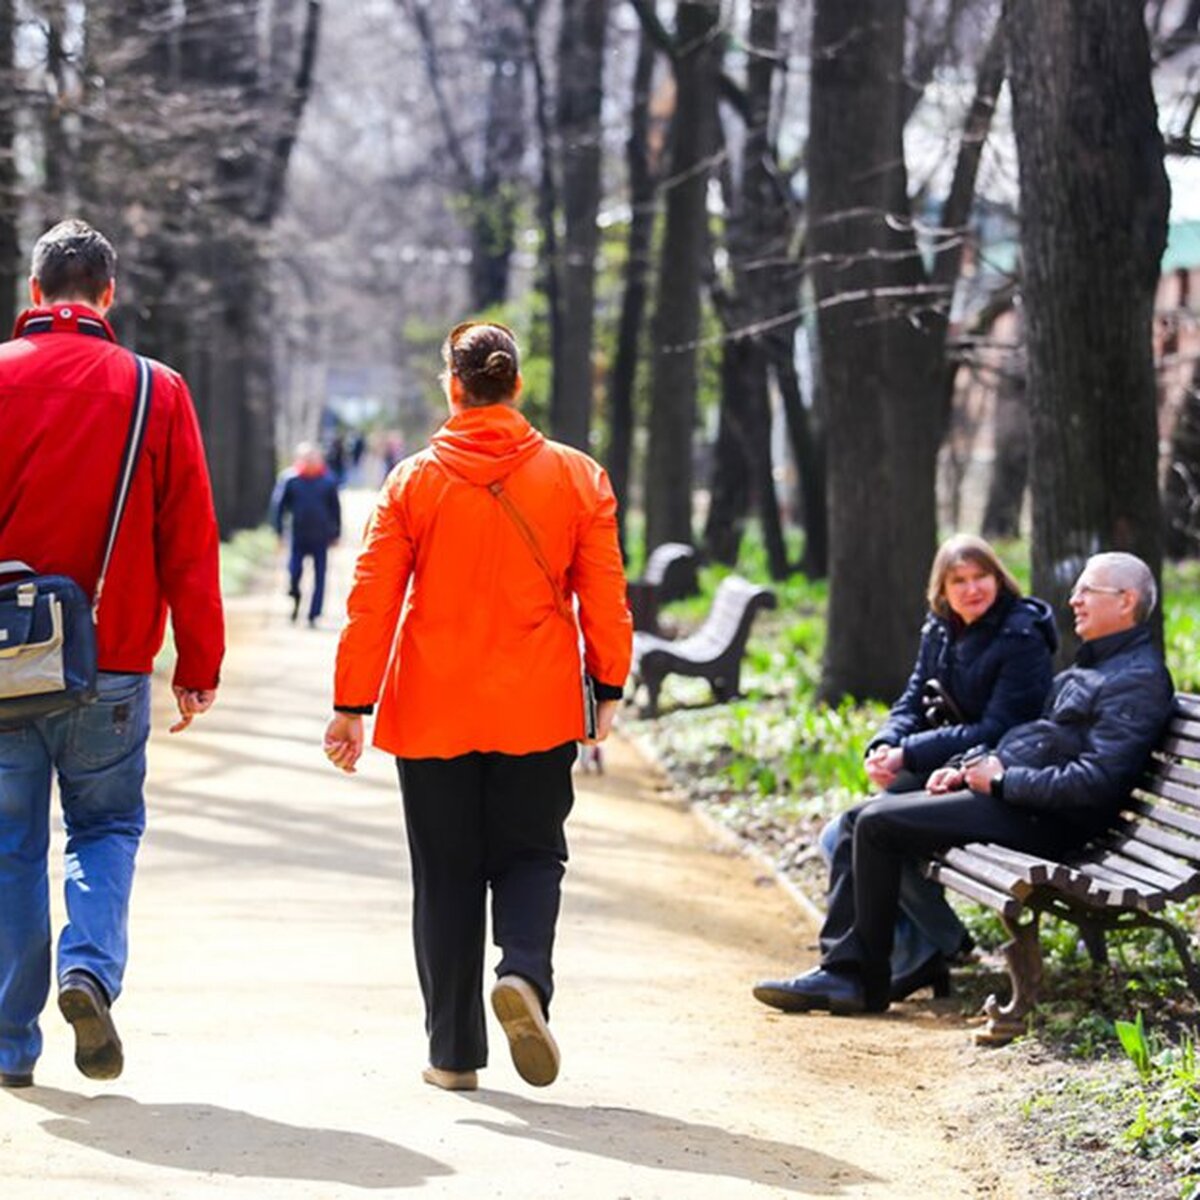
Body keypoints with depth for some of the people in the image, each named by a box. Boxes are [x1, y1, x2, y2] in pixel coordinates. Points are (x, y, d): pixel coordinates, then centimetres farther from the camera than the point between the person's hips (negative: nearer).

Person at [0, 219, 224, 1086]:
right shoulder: (156, 391, -1)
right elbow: (190, 543, -1)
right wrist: (199, 664, 6)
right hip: (112, 665, 0)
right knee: (107, 825, 16)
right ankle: (91, 968, -9)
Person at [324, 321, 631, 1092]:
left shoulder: (414, 481, -4)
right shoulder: (576, 477, -1)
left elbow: (372, 602, -4)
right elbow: (605, 598, 0)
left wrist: (352, 706, 0)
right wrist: (608, 689, 10)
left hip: (433, 713, 0)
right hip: (538, 712, 0)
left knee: (446, 875, 8)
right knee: (530, 854, 14)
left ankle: (454, 1051, 10)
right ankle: (524, 972, -16)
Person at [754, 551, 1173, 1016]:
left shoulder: (1139, 680, -12)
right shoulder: (1089, 665, 21)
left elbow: (1096, 782, -22)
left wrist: (1002, 781, -17)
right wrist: (965, 769, 11)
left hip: (1039, 819, -11)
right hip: (1003, 796, 11)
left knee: (879, 824, -17)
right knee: (859, 820, 5)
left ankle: (866, 980, -9)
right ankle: (840, 969, -2)